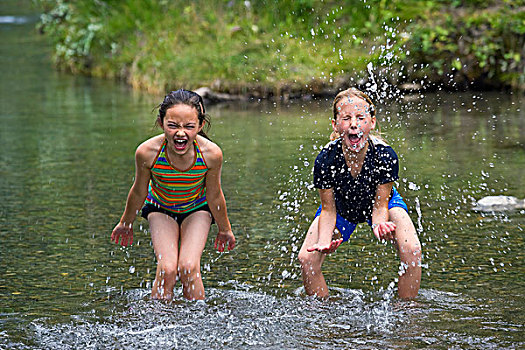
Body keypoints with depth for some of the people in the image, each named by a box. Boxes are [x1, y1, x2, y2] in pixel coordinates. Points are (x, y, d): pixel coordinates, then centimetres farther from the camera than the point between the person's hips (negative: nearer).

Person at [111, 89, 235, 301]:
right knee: (167, 269, -16)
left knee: (188, 268, -16)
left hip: (197, 209, 0)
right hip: (160, 207, 0)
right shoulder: (147, 152, -34)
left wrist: (225, 230, 3)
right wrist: (126, 224, 4)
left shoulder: (211, 154, -33)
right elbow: (139, 192, -11)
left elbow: (214, 196, -12)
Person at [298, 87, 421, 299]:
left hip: (380, 203, -1)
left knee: (412, 252, -23)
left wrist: (380, 226, -49)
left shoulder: (385, 156, -35)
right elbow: (328, 211, -20)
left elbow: (380, 206, -25)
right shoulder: (325, 160, -34)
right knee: (307, 259, -15)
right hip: (341, 207, 1)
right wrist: (324, 241, -39)